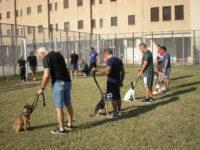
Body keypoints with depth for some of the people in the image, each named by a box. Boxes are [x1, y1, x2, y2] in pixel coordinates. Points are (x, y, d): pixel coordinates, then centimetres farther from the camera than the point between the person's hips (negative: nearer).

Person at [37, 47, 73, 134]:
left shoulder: (46, 58, -8)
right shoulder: (58, 54, 16)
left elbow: (46, 75, -18)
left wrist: (42, 88, -10)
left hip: (58, 83, -8)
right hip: (68, 82, 8)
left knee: (59, 107, 1)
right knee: (68, 105, 18)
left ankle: (61, 129, 9)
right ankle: (69, 125, 30)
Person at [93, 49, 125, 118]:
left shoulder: (109, 60, -15)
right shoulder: (119, 60, 11)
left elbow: (107, 72, -26)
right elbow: (123, 72, 14)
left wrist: (97, 70, -20)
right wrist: (121, 81, 21)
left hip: (111, 82, -8)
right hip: (117, 81, 8)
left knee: (113, 98, -1)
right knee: (118, 96, 18)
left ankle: (115, 113, 5)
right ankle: (119, 111, 30)